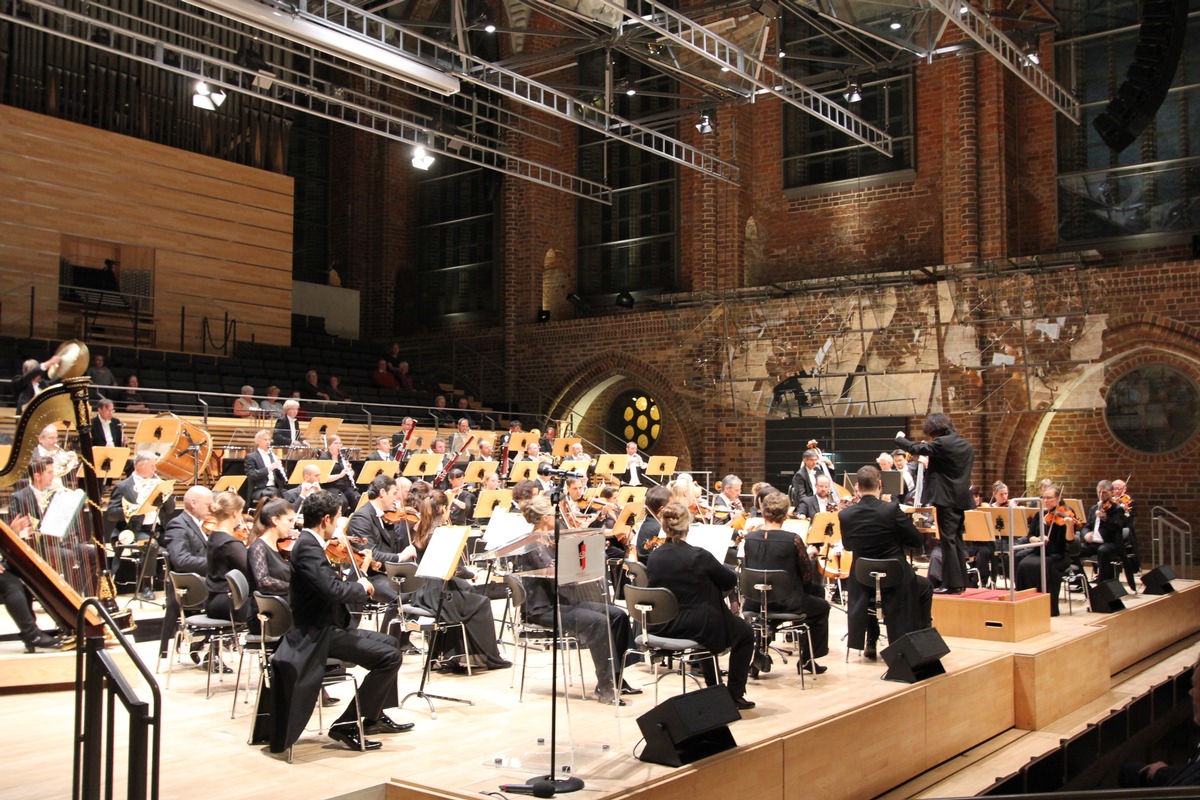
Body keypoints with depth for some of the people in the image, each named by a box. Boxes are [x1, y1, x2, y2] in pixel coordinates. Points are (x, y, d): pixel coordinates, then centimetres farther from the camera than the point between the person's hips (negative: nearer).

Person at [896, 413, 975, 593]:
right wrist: (929, 464, 23)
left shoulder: (942, 443, -14)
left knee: (947, 540, -4)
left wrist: (900, 438, 7)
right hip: (962, 499, 9)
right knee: (956, 539, 15)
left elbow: (916, 449, -11)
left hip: (947, 498, -9)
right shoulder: (966, 446, 13)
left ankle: (952, 583, -4)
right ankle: (960, 581, 19)